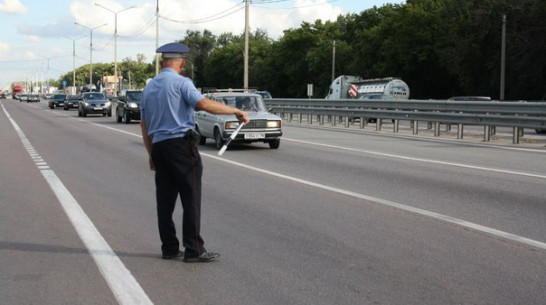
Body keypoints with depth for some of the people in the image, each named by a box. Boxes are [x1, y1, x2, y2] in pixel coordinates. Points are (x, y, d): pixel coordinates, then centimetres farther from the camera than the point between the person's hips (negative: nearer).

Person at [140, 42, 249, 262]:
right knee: (191, 198, -4)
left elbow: (144, 124, 18)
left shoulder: (149, 87, 16)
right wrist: (236, 111, -17)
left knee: (165, 199, 9)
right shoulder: (181, 82, -6)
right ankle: (194, 250, -4)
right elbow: (204, 104, -21)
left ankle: (169, 248, 13)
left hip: (159, 146, 7)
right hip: (181, 145, -7)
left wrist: (151, 153, 23)